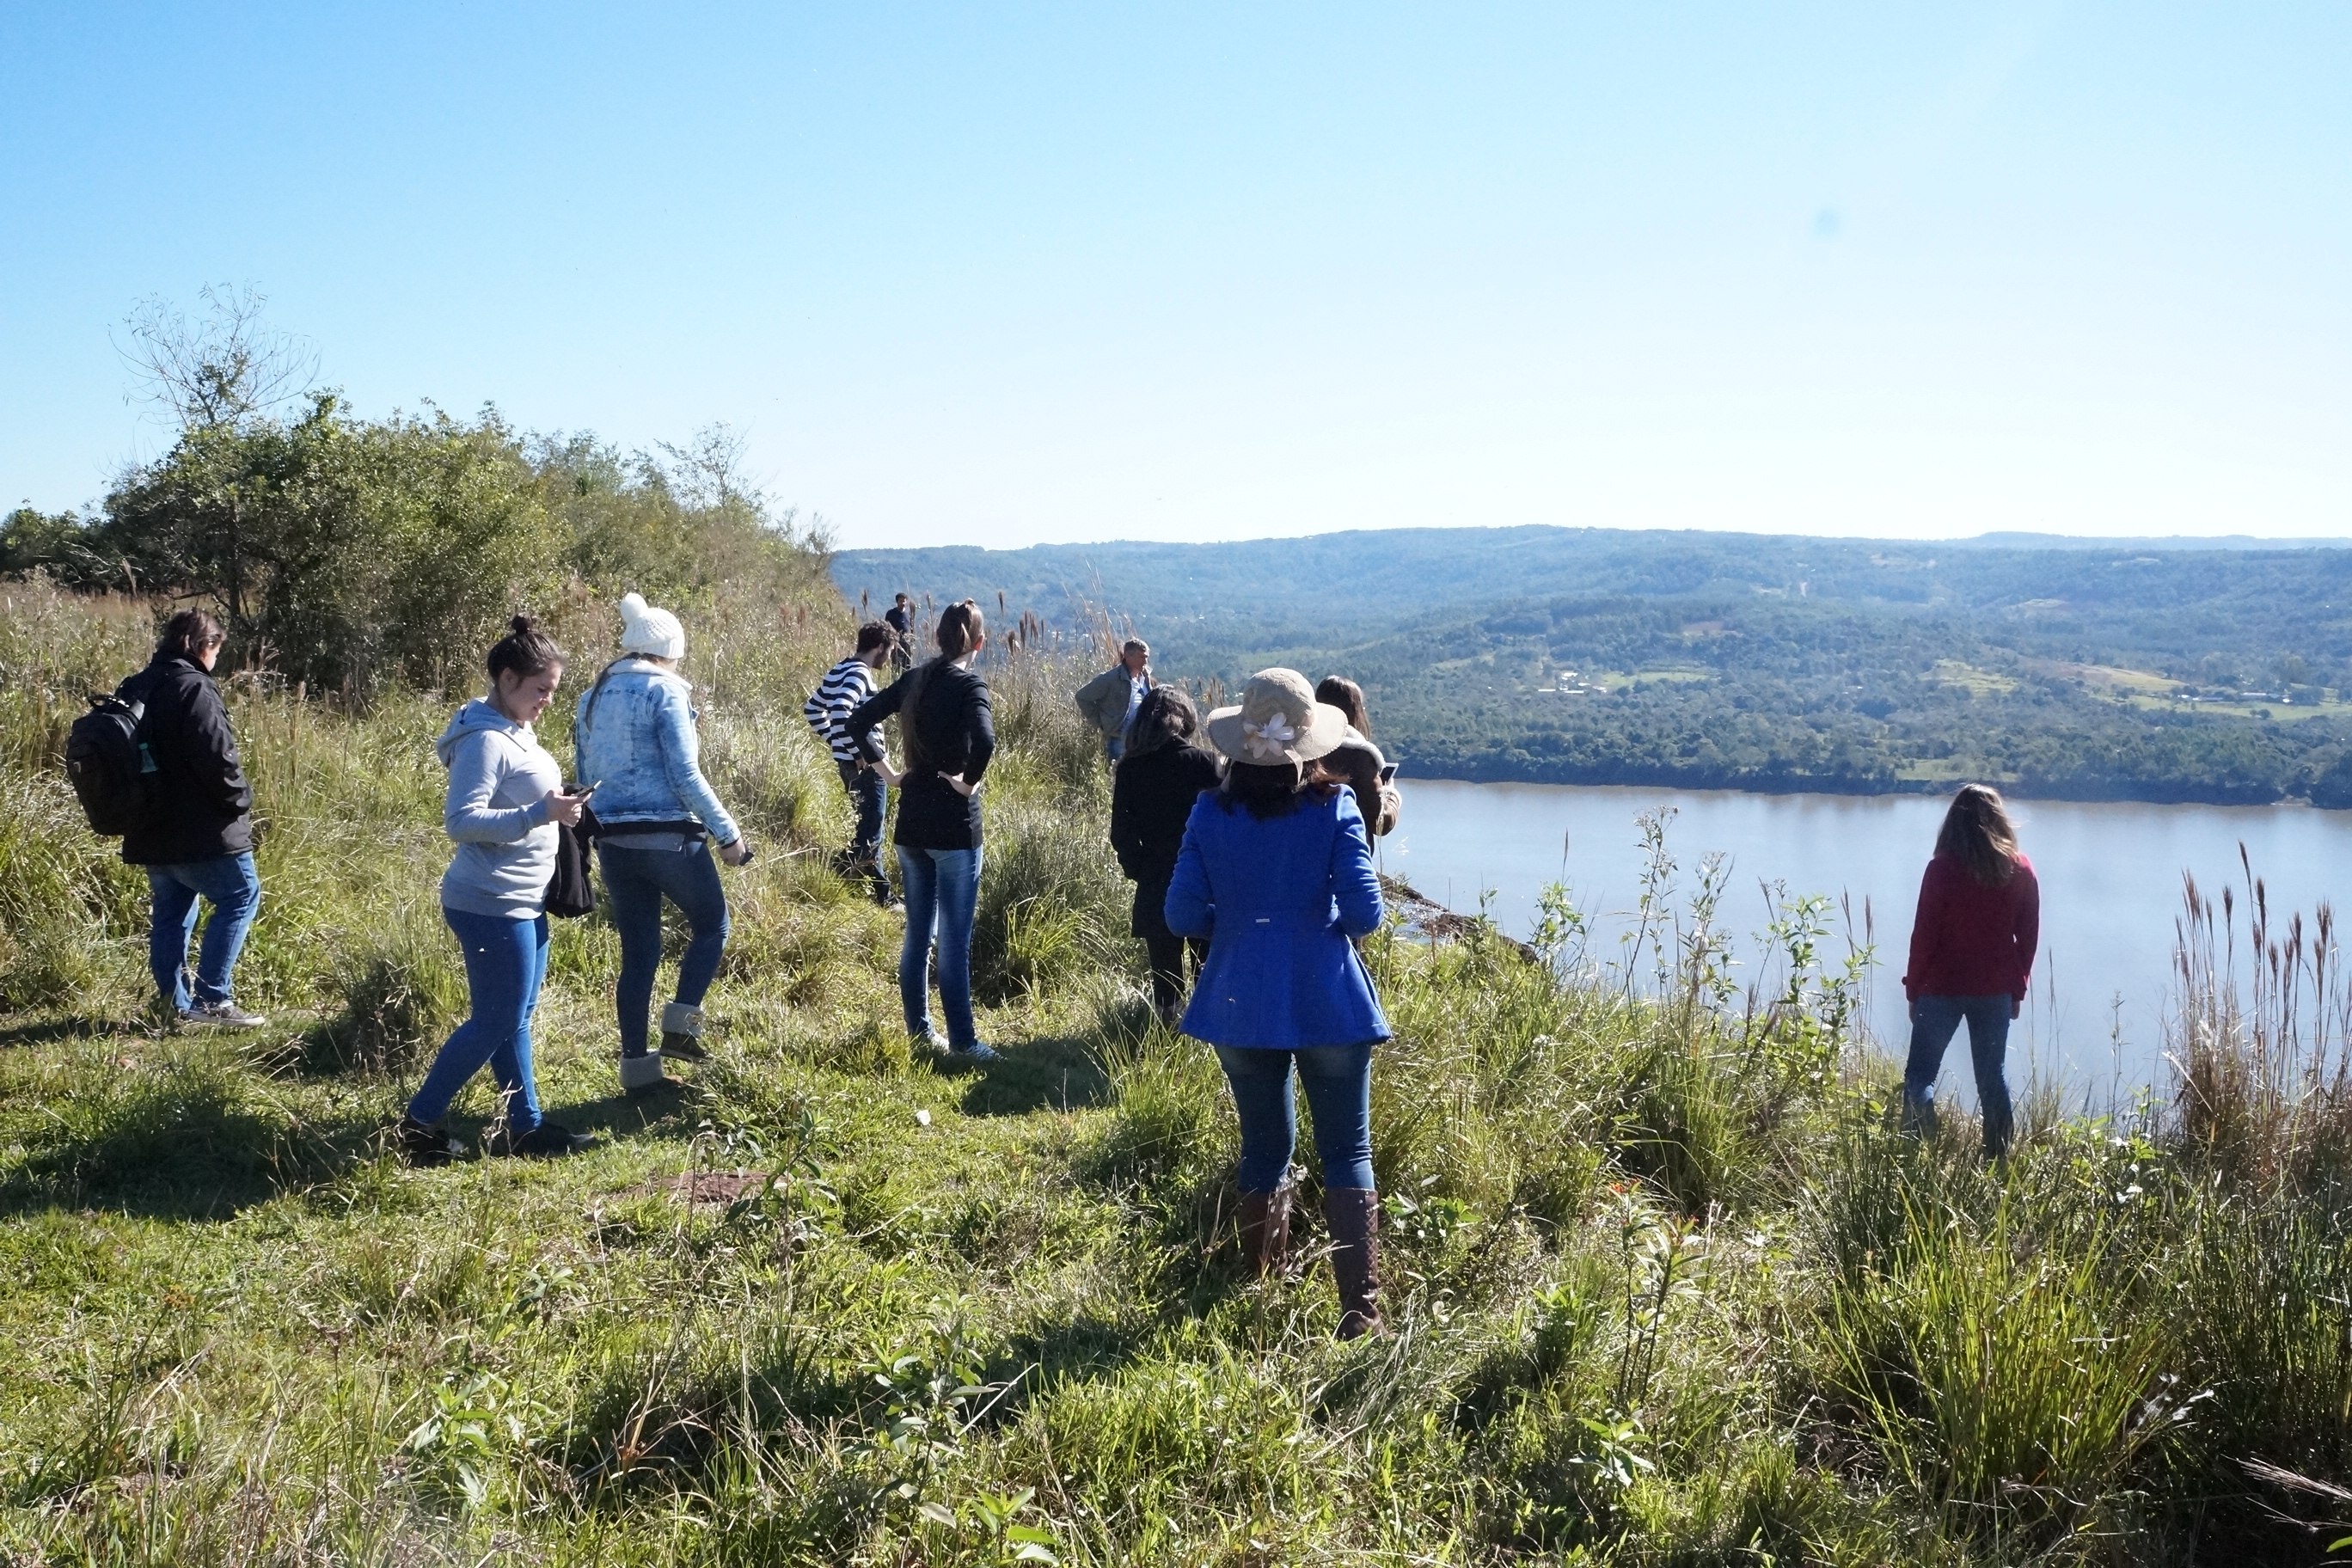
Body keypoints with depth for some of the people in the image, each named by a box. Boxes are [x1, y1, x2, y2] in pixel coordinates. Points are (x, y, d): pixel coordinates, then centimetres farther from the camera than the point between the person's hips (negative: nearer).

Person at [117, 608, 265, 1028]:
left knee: (169, 915, 13)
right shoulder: (194, 689, -15)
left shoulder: (132, 691, 13)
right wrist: (241, 803, -7)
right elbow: (217, 758, -21)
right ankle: (211, 1000, -6)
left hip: (150, 833, 9)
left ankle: (175, 1005, 15)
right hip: (200, 831, -9)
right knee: (240, 897, 0)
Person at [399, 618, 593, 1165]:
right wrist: (538, 814, -30)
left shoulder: (514, 731, 12)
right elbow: (461, 820, -25)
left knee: (516, 1018, 15)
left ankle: (523, 1124, 24)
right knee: (496, 1023, -2)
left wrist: (557, 805, 7)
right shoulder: (485, 741, -18)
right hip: (493, 906, -10)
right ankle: (418, 1123, 10)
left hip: (524, 901, 10)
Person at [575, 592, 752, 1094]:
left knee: (638, 951, 12)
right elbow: (685, 774, -15)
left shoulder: (592, 697, 12)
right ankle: (680, 1027, 3)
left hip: (612, 840, 7)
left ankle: (637, 1064, 14)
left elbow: (585, 775, 16)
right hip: (668, 836, -6)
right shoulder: (664, 691, -9)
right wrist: (727, 833, -10)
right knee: (712, 925, 14)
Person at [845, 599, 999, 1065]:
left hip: (911, 823, 6)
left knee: (917, 934, 15)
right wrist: (969, 781, -15)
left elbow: (858, 720, 11)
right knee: (955, 942, -1)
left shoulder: (914, 679, 7)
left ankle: (919, 1032, 23)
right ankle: (963, 1044, 4)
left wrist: (887, 768, 9)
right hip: (954, 825, -6)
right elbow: (983, 740, -30)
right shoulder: (969, 684, -13)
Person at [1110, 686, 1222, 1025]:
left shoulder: (1129, 769, -4)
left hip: (1155, 886, 1)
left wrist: (1139, 870, 10)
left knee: (1166, 971, 9)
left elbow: (1121, 835, -3)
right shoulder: (1204, 761, -9)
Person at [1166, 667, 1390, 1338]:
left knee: (1264, 1150, 17)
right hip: (1327, 1003, -2)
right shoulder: (1333, 810, -10)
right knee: (1347, 1154, 5)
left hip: (1241, 1004, 2)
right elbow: (1365, 912, -13)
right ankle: (1360, 1307, -1)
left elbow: (1183, 916, -4)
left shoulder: (1211, 815, -6)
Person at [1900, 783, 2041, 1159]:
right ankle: (1997, 1160, 16)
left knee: (1919, 1075, 2)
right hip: (1997, 990, 4)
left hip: (1943, 988, -4)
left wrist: (1913, 989, 0)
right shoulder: (2021, 870, 1)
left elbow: (1924, 934, -9)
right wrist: (2018, 988, 15)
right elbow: (2029, 935, 6)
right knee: (1992, 1076, 13)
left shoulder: (1943, 868, -11)